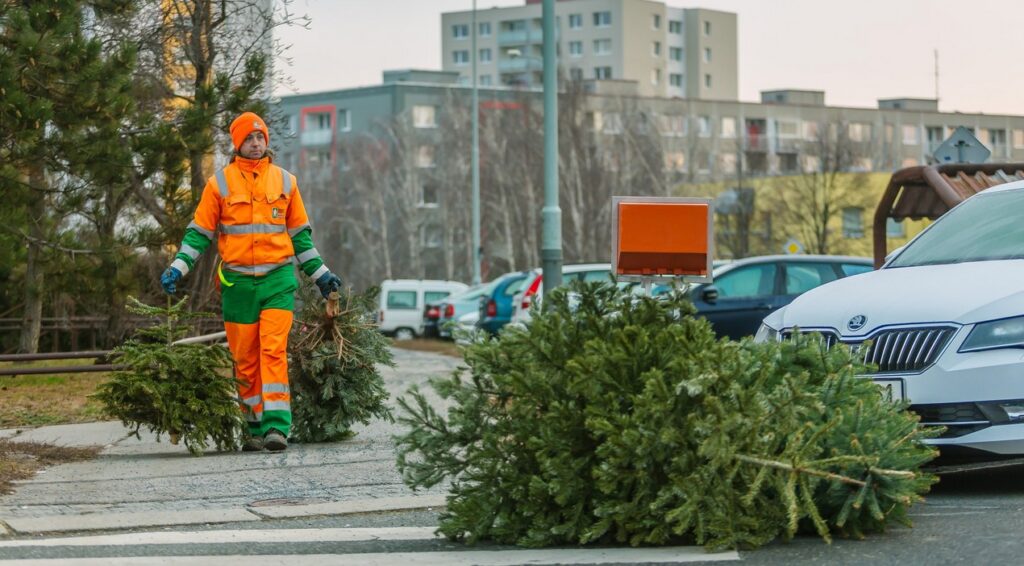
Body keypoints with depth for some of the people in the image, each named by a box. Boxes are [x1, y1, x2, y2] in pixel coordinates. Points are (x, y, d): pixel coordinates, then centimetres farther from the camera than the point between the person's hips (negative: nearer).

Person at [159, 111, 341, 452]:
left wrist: (320, 274, 18)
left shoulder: (285, 181, 11)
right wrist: (178, 267, -5)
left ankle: (277, 426, -18)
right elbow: (199, 232, 7)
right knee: (245, 359, 4)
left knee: (273, 350, -13)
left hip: (278, 278, 0)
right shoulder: (219, 183, 6)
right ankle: (256, 428, 13)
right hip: (237, 281, 0)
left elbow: (300, 234, 19)